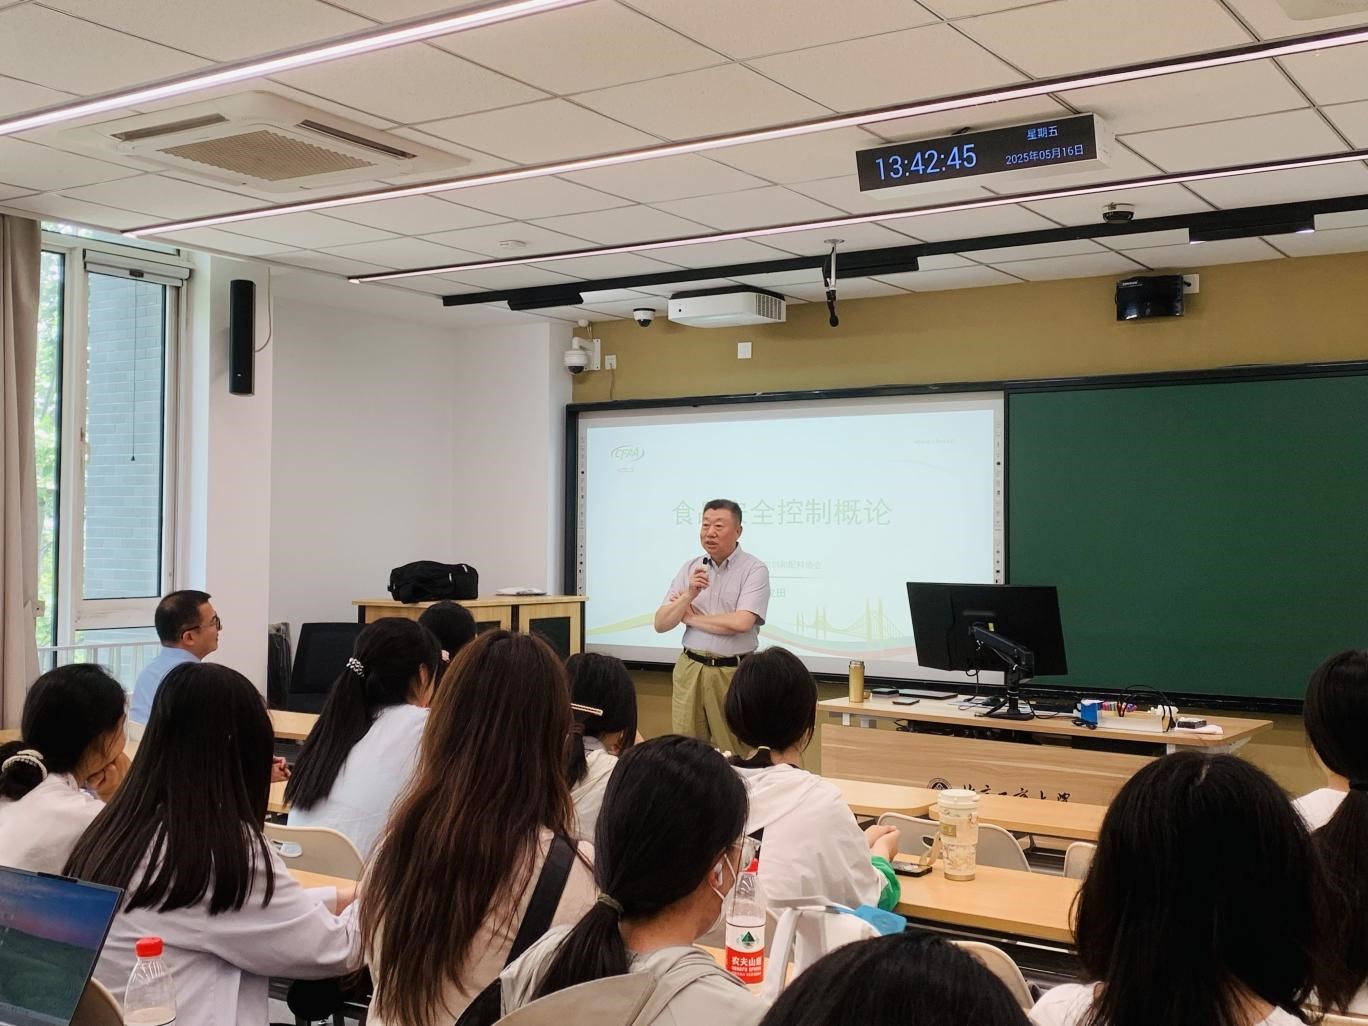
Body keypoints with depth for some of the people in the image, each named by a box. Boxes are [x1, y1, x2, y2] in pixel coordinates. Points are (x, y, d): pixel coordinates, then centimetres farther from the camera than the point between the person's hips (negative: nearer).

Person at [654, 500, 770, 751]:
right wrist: (688, 595, -13)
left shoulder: (755, 570, -5)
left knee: (732, 755, -1)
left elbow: (741, 622, -19)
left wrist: (691, 618, -5)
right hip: (690, 670, 4)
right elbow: (660, 624, 5)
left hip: (733, 673, -4)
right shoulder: (690, 569, 8)